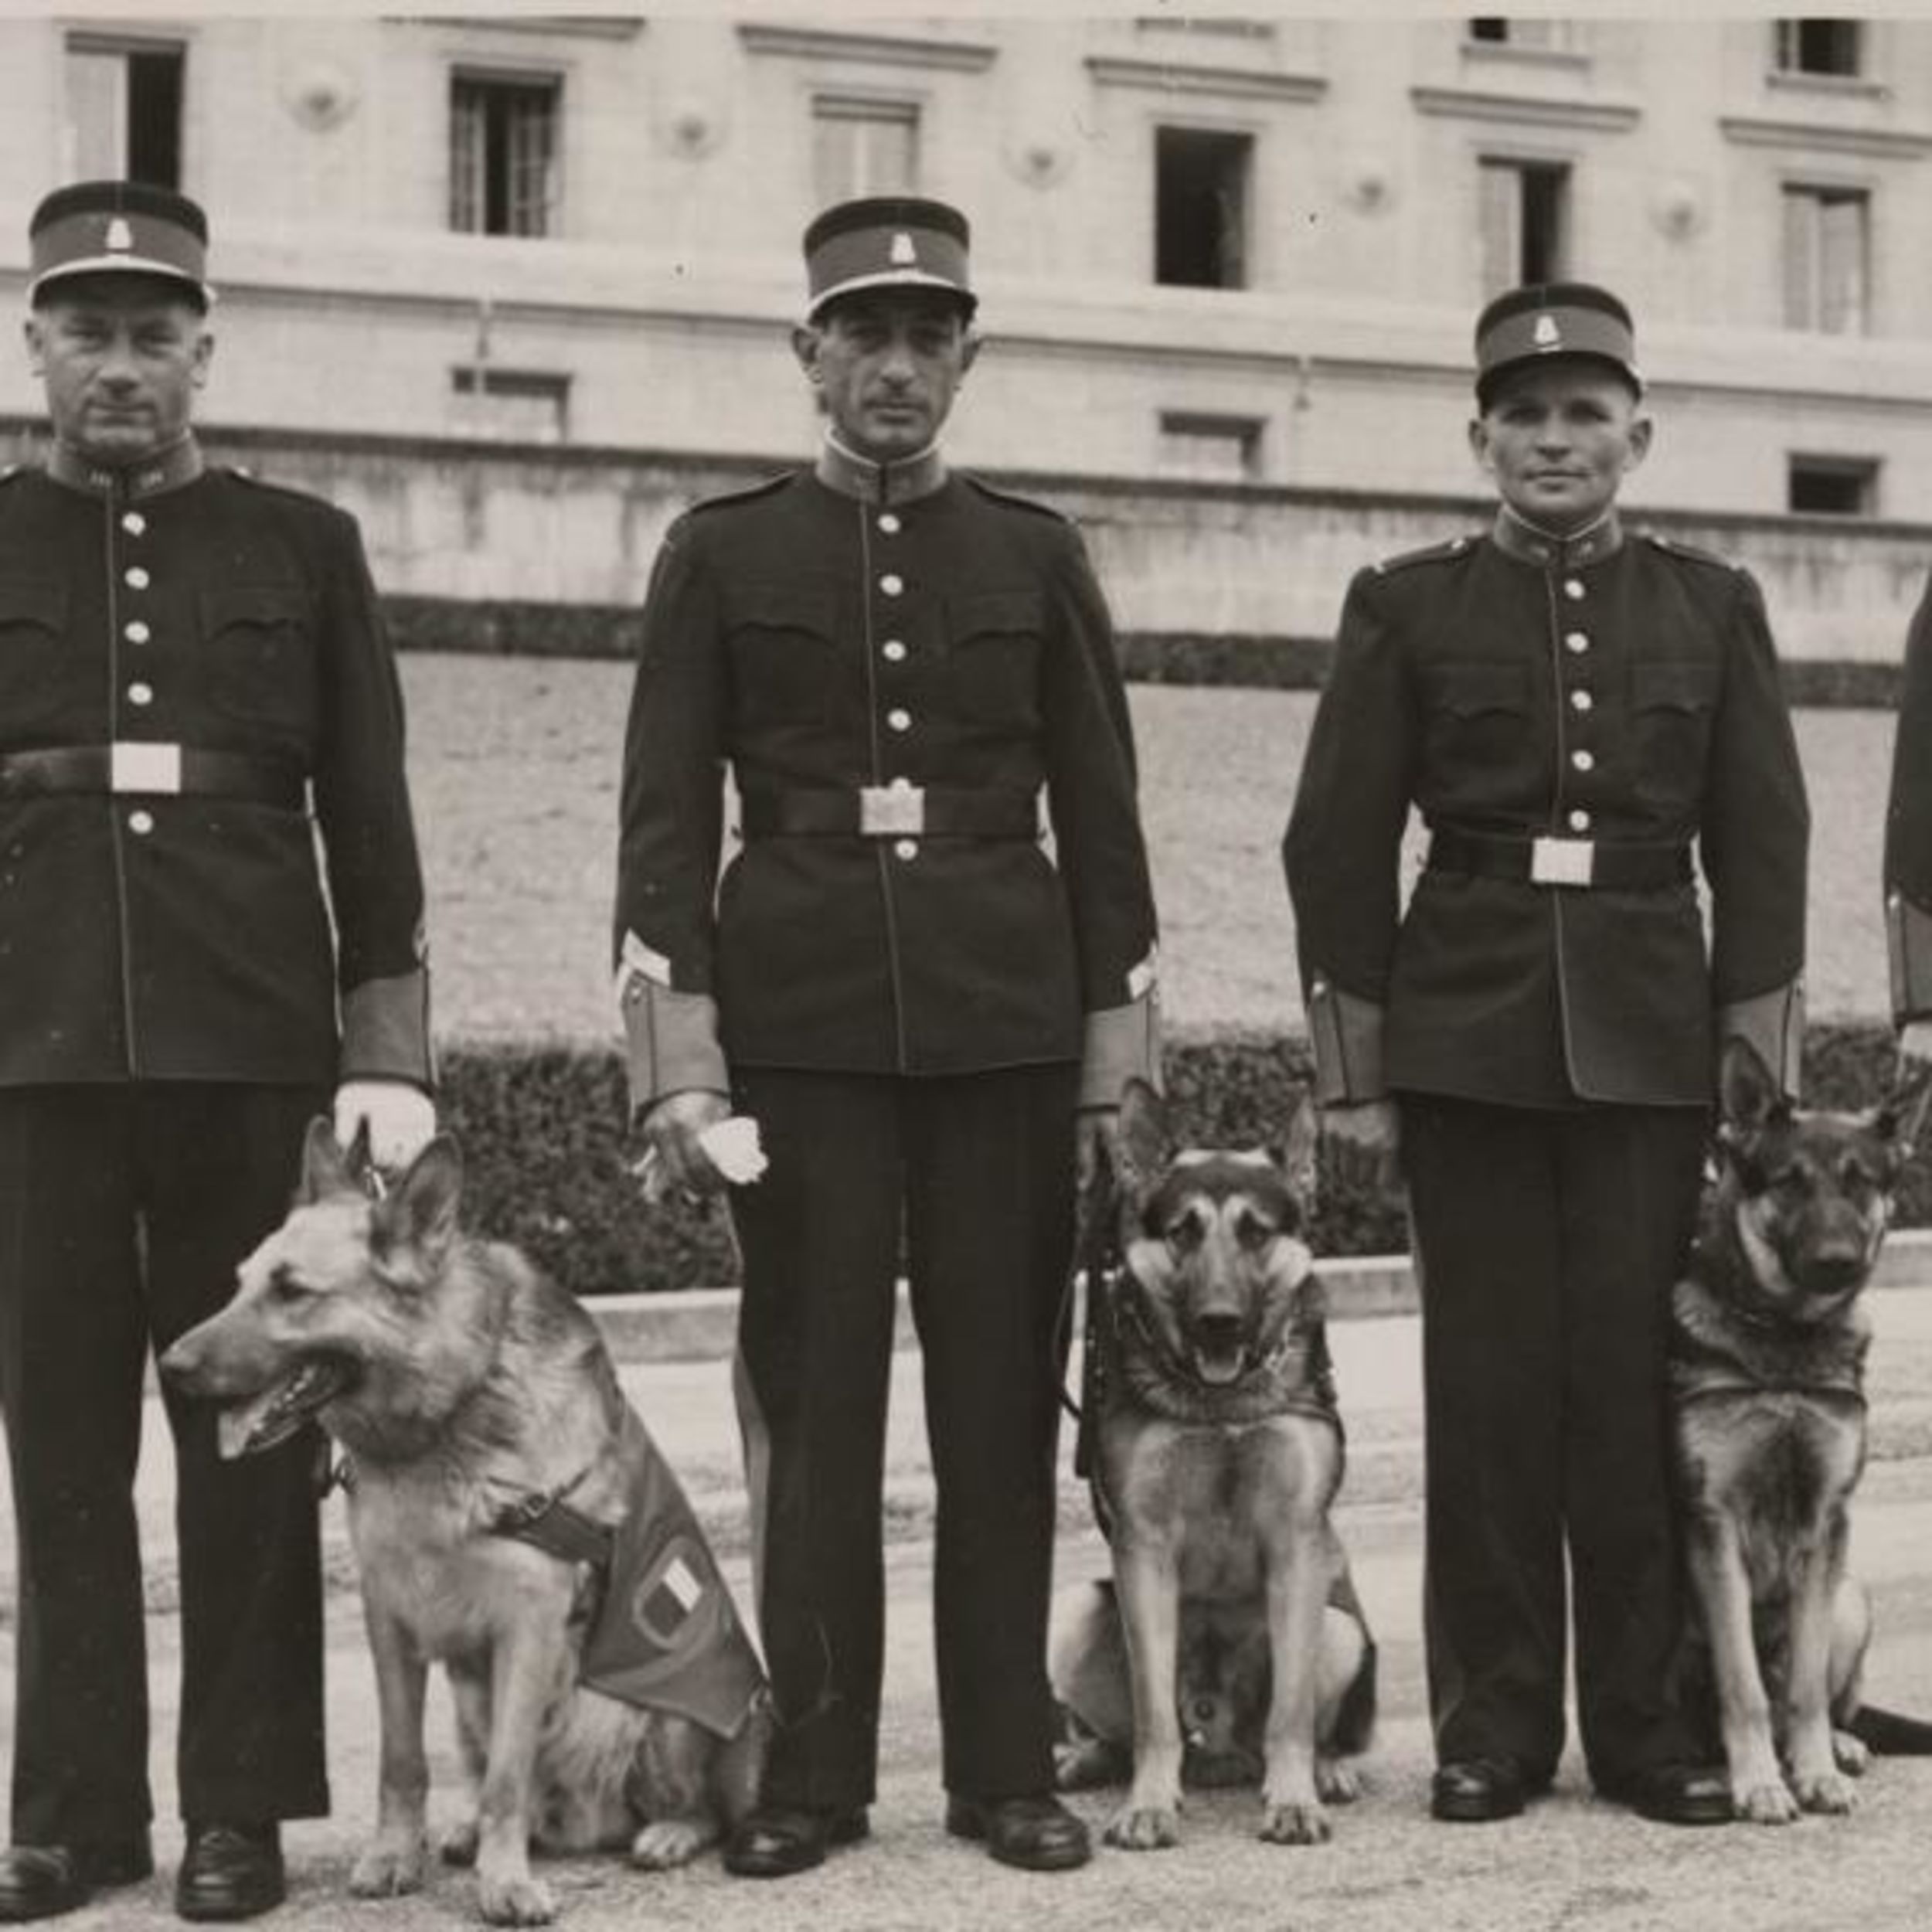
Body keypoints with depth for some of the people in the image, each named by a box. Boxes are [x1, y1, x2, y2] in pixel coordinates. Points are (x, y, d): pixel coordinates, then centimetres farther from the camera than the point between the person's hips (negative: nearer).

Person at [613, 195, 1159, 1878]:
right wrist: (679, 1058, -7)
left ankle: (1007, 1765, 12)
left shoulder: (1036, 555, 9)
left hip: (1005, 1021, 1)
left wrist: (1115, 1050, 3)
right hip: (801, 1022, -1)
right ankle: (813, 1769, 11)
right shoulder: (722, 553, 5)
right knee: (812, 1395, 2)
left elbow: (1101, 813, 9)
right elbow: (667, 815, 1)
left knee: (1003, 1393, 4)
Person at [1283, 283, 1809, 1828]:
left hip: (1651, 1042, 1)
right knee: (1487, 1381, 2)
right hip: (1466, 1039, -1)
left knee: (1640, 1377, 1)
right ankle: (1493, 1719, 11)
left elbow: (1761, 849, 6)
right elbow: (1338, 849, 3)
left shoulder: (1714, 608, 8)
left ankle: (1648, 1715, 11)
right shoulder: (1407, 609, 4)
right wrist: (1354, 1074, -1)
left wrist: (1764, 1074, 0)